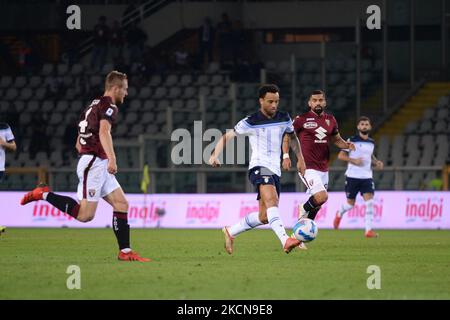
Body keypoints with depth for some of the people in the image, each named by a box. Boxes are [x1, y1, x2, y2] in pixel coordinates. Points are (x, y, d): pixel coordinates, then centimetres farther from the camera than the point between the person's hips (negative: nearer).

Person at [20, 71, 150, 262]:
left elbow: (79, 143, 25)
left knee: (121, 204, 5)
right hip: (94, 162, -10)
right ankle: (44, 194, -6)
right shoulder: (109, 106, -8)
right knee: (85, 215, -13)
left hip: (100, 166, 10)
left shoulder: (95, 105, 21)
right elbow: (104, 132, -28)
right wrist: (112, 159, -39)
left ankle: (125, 252, 3)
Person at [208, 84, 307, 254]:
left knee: (264, 217, 8)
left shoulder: (284, 118, 8)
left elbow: (292, 137, 27)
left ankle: (230, 231, 29)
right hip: (259, 167, -7)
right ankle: (285, 241, -48)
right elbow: (226, 136, 0)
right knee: (271, 200, -32)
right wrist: (215, 155, -14)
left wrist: (300, 159, 23)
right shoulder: (251, 122, -6)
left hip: (275, 170, 7)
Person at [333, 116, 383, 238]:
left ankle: (369, 230, -15)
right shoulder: (352, 140, -5)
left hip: (367, 177, 3)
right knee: (350, 204, 5)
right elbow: (341, 155, -5)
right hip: (352, 176, -3)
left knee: (369, 202, -14)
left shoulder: (371, 142, 10)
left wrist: (376, 162, 8)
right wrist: (353, 160, -21)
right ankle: (339, 214, 41)